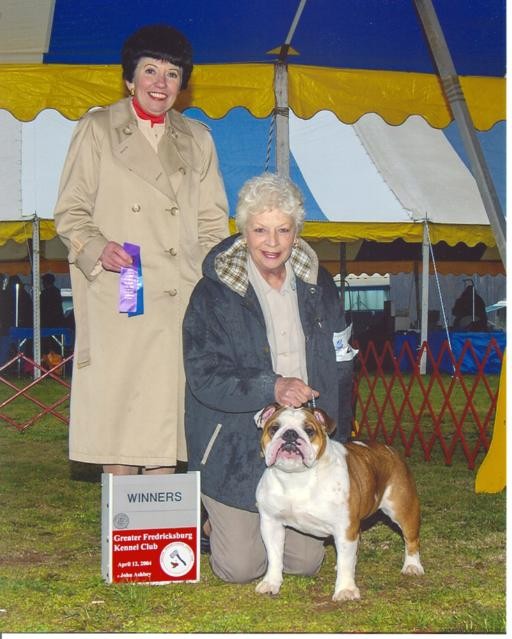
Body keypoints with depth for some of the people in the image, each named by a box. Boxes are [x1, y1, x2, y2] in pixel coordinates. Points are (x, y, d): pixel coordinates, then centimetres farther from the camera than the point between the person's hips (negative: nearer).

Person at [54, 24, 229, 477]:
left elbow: (213, 221, 18)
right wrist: (97, 248, -15)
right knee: (116, 414, -5)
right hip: (115, 304, -2)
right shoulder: (97, 130, 9)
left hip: (181, 304, 3)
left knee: (168, 410, 1)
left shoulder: (197, 139, 18)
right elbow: (70, 212, 5)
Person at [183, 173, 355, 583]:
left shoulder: (318, 287, 4)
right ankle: (217, 524, 30)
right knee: (240, 568, -4)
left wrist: (336, 440, 2)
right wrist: (272, 387, -30)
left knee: (306, 561, 5)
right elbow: (205, 376, -16)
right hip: (236, 449, -4)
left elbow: (340, 368, 9)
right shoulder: (213, 294, -9)